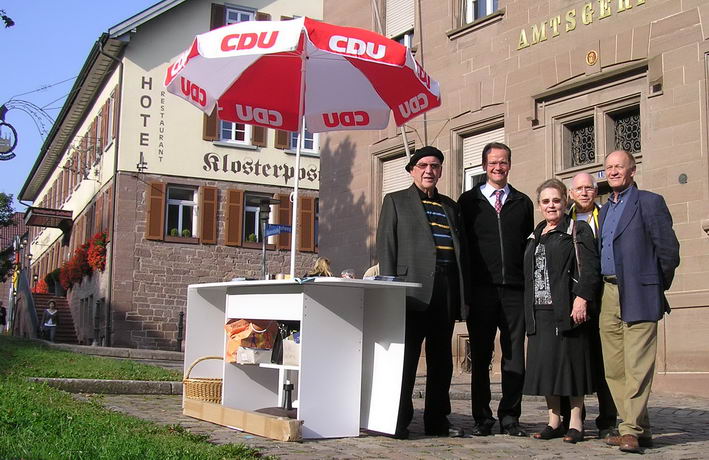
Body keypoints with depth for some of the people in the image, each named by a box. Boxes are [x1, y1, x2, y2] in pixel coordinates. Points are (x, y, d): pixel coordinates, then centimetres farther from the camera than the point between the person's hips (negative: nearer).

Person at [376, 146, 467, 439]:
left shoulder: (450, 206, 21)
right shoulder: (396, 201, 8)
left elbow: (458, 248, 19)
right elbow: (386, 247, 1)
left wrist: (461, 293, 9)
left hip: (446, 290, 5)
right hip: (414, 288, -5)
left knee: (441, 359, 9)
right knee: (405, 356, -3)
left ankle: (437, 420, 17)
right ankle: (398, 421, 3)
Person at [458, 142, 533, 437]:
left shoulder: (522, 203, 15)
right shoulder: (469, 201, 9)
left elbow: (529, 243, 15)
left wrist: (528, 280, 5)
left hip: (514, 289, 2)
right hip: (481, 288, -1)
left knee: (514, 354, 1)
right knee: (480, 355, 3)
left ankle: (509, 417, 10)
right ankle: (482, 418, 10)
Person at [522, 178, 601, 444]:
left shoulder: (578, 230, 2)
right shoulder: (534, 237, 20)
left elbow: (590, 268, -8)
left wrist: (582, 298, -19)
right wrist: (528, 311, 12)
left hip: (567, 310, -6)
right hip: (540, 312, 6)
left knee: (570, 360, -3)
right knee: (545, 364, 6)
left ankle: (575, 423, 5)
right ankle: (554, 421, 14)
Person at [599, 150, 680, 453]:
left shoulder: (649, 202, -1)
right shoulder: (605, 209, 21)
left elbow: (668, 248, -5)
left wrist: (658, 287, 1)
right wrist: (604, 287, 12)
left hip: (638, 295, -7)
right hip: (609, 294, 7)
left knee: (636, 366, -9)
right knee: (614, 368, 7)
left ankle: (632, 430, -7)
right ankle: (638, 428, 15)